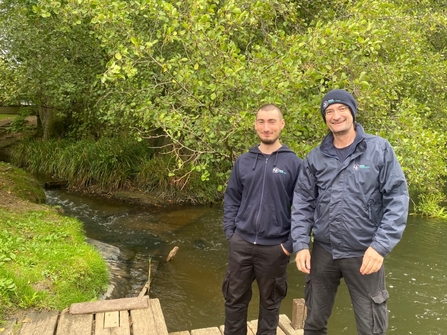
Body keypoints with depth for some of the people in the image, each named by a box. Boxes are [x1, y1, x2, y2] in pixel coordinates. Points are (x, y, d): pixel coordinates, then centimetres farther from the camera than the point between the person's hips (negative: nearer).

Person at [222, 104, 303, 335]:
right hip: (241, 243, 3)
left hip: (275, 247, -2)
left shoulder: (294, 163, -6)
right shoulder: (243, 161, 4)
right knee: (235, 298, 15)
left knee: (270, 301, 16)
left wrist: (291, 243, -9)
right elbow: (231, 199, 9)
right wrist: (230, 232, 0)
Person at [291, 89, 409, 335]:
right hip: (323, 251, 3)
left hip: (365, 253, -2)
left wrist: (381, 246, -16)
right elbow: (302, 203, 3)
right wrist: (300, 244, -7)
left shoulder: (379, 149, -4)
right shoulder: (315, 158, 3)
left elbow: (397, 198, -8)